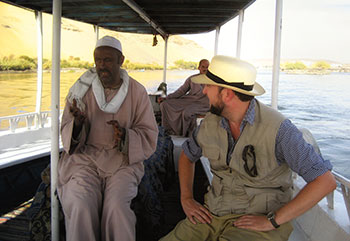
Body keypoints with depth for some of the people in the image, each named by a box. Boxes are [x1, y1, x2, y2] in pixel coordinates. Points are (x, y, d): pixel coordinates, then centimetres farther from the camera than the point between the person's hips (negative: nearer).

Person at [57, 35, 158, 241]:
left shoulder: (137, 92, 1)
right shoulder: (83, 89, 2)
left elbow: (149, 135, 2)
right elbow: (67, 132, 5)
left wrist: (126, 136, -19)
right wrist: (77, 124, -19)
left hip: (123, 158, 0)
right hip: (86, 156, 1)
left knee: (116, 206, -27)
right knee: (81, 206, -26)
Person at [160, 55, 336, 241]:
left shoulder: (277, 128, -17)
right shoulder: (210, 123, 0)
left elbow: (326, 181, -17)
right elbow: (187, 155, 19)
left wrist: (272, 221, -18)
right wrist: (186, 199, 6)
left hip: (256, 222, -4)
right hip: (212, 215, 5)